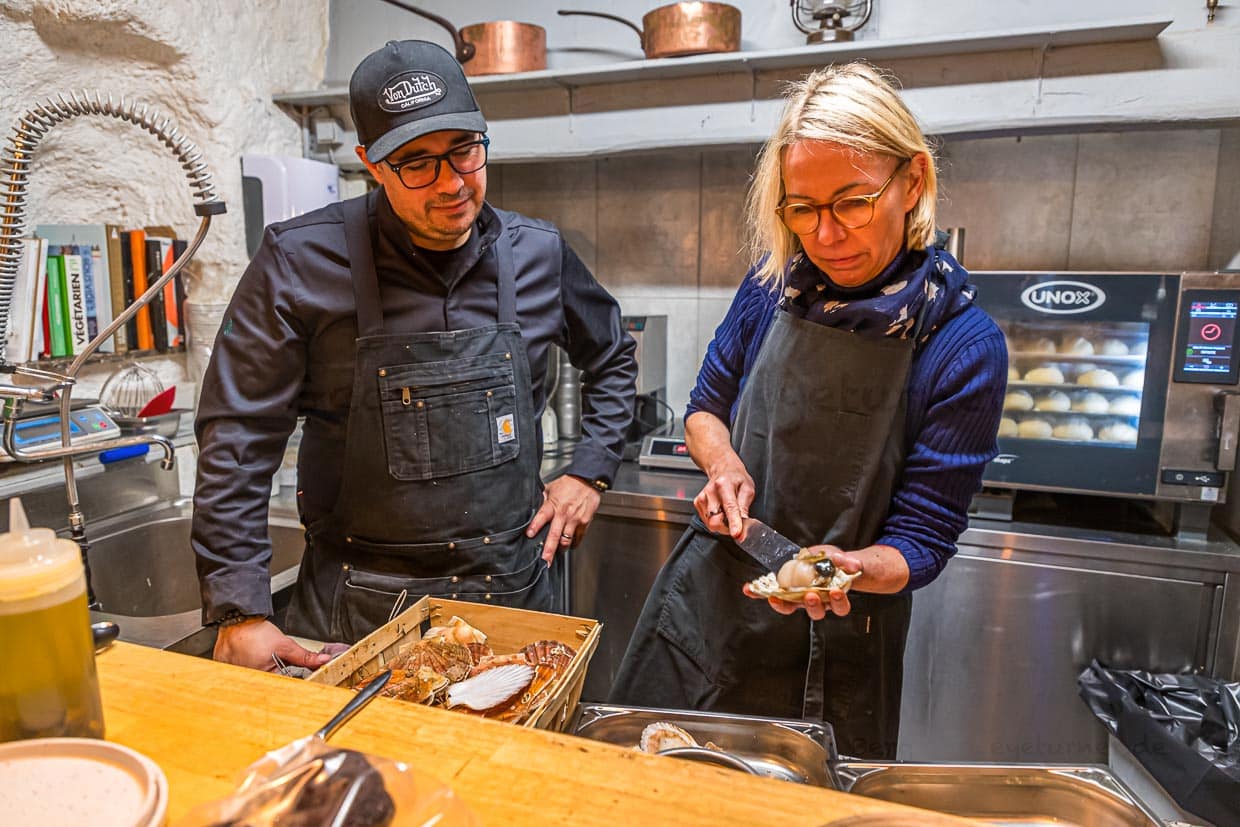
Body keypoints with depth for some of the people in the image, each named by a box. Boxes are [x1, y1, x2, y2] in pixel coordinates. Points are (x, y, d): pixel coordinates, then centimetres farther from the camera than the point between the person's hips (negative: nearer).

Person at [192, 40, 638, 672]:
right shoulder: (302, 262, -12)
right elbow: (236, 436, -9)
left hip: (516, 589, 3)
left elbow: (613, 359, 14)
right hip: (361, 608, -2)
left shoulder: (538, 254, -3)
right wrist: (240, 611, -12)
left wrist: (590, 472, 3)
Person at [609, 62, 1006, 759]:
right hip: (706, 604, 4)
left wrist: (847, 567, -34)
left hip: (837, 646, -3)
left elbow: (923, 540, -13)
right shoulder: (777, 284, -7)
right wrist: (724, 463, -15)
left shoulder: (965, 346, -17)